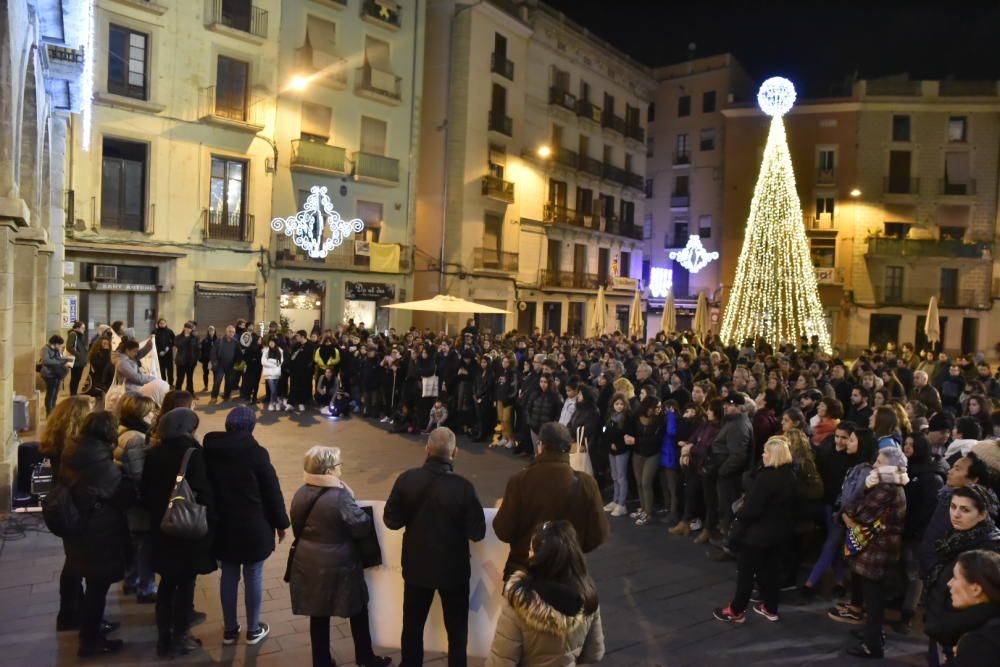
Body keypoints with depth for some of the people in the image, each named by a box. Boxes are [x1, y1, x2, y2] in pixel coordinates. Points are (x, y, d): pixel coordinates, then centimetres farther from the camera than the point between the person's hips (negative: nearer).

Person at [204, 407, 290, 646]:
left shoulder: (210, 450, -5)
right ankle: (253, 629, 22)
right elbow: (272, 491, -11)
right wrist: (280, 523, 1)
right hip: (253, 527, -4)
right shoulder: (256, 453, -17)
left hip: (222, 526, 4)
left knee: (228, 575, 16)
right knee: (253, 577, 10)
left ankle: (229, 629, 27)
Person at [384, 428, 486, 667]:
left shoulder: (406, 479, -17)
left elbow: (391, 520, -7)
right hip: (453, 568, -2)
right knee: (456, 628, 19)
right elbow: (477, 533, -17)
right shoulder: (463, 487, -24)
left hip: (416, 565, 2)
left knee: (412, 624, 22)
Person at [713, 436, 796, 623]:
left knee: (746, 571, 6)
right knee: (770, 569, 20)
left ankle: (736, 610, 17)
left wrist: (739, 515, -6)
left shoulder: (766, 476, -27)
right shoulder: (790, 475, 1)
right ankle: (770, 608, 31)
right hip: (779, 530, 8)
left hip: (758, 532, -8)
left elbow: (752, 508, -26)